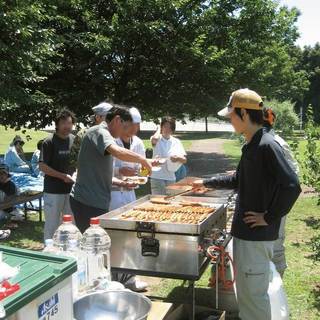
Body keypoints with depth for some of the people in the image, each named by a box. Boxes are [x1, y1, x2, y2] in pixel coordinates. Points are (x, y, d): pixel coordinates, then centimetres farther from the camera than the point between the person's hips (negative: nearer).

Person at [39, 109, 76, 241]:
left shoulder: (75, 140, 7)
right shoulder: (49, 142, -9)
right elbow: (42, 166, -12)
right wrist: (63, 176, -18)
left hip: (71, 189, 5)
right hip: (53, 190, -5)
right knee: (52, 224, 4)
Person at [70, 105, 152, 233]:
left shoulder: (102, 133, 20)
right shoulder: (99, 131, -11)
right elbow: (118, 152, -32)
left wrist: (120, 183, 12)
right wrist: (142, 159, -16)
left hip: (96, 202, 10)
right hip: (89, 203, -10)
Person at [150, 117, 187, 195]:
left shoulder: (176, 142, 7)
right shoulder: (157, 140, -2)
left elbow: (184, 160, 5)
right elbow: (154, 139, -29)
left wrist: (178, 158, -19)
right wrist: (159, 129, -8)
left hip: (171, 177, 4)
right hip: (157, 177, -4)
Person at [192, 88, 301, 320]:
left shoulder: (267, 145, -19)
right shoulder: (251, 145, 10)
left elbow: (291, 186, -26)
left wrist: (269, 218, -18)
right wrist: (206, 183, 30)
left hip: (257, 234, -9)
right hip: (245, 231, 9)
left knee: (254, 292, 4)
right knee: (245, 289, 21)